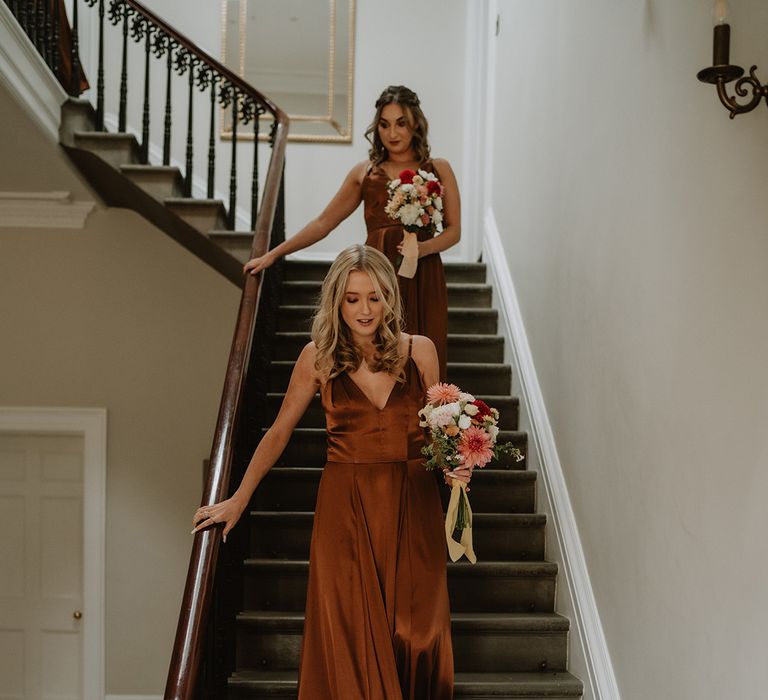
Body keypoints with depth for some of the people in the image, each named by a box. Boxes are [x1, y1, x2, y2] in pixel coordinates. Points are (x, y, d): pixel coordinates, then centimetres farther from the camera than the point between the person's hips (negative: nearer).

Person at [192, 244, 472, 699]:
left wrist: (453, 467, -8)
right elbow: (279, 432, 9)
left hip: (411, 504, 1)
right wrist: (238, 501, 10)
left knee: (415, 633, 1)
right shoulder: (318, 357, 1)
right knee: (348, 632, 1)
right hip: (345, 505, 0)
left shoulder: (419, 351, 2)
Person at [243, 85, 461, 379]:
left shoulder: (438, 169, 10)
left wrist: (423, 248, -14)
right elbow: (323, 222, 13)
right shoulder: (364, 173, 11)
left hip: (422, 280, 0)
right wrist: (272, 255, 10)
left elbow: (454, 230, 7)